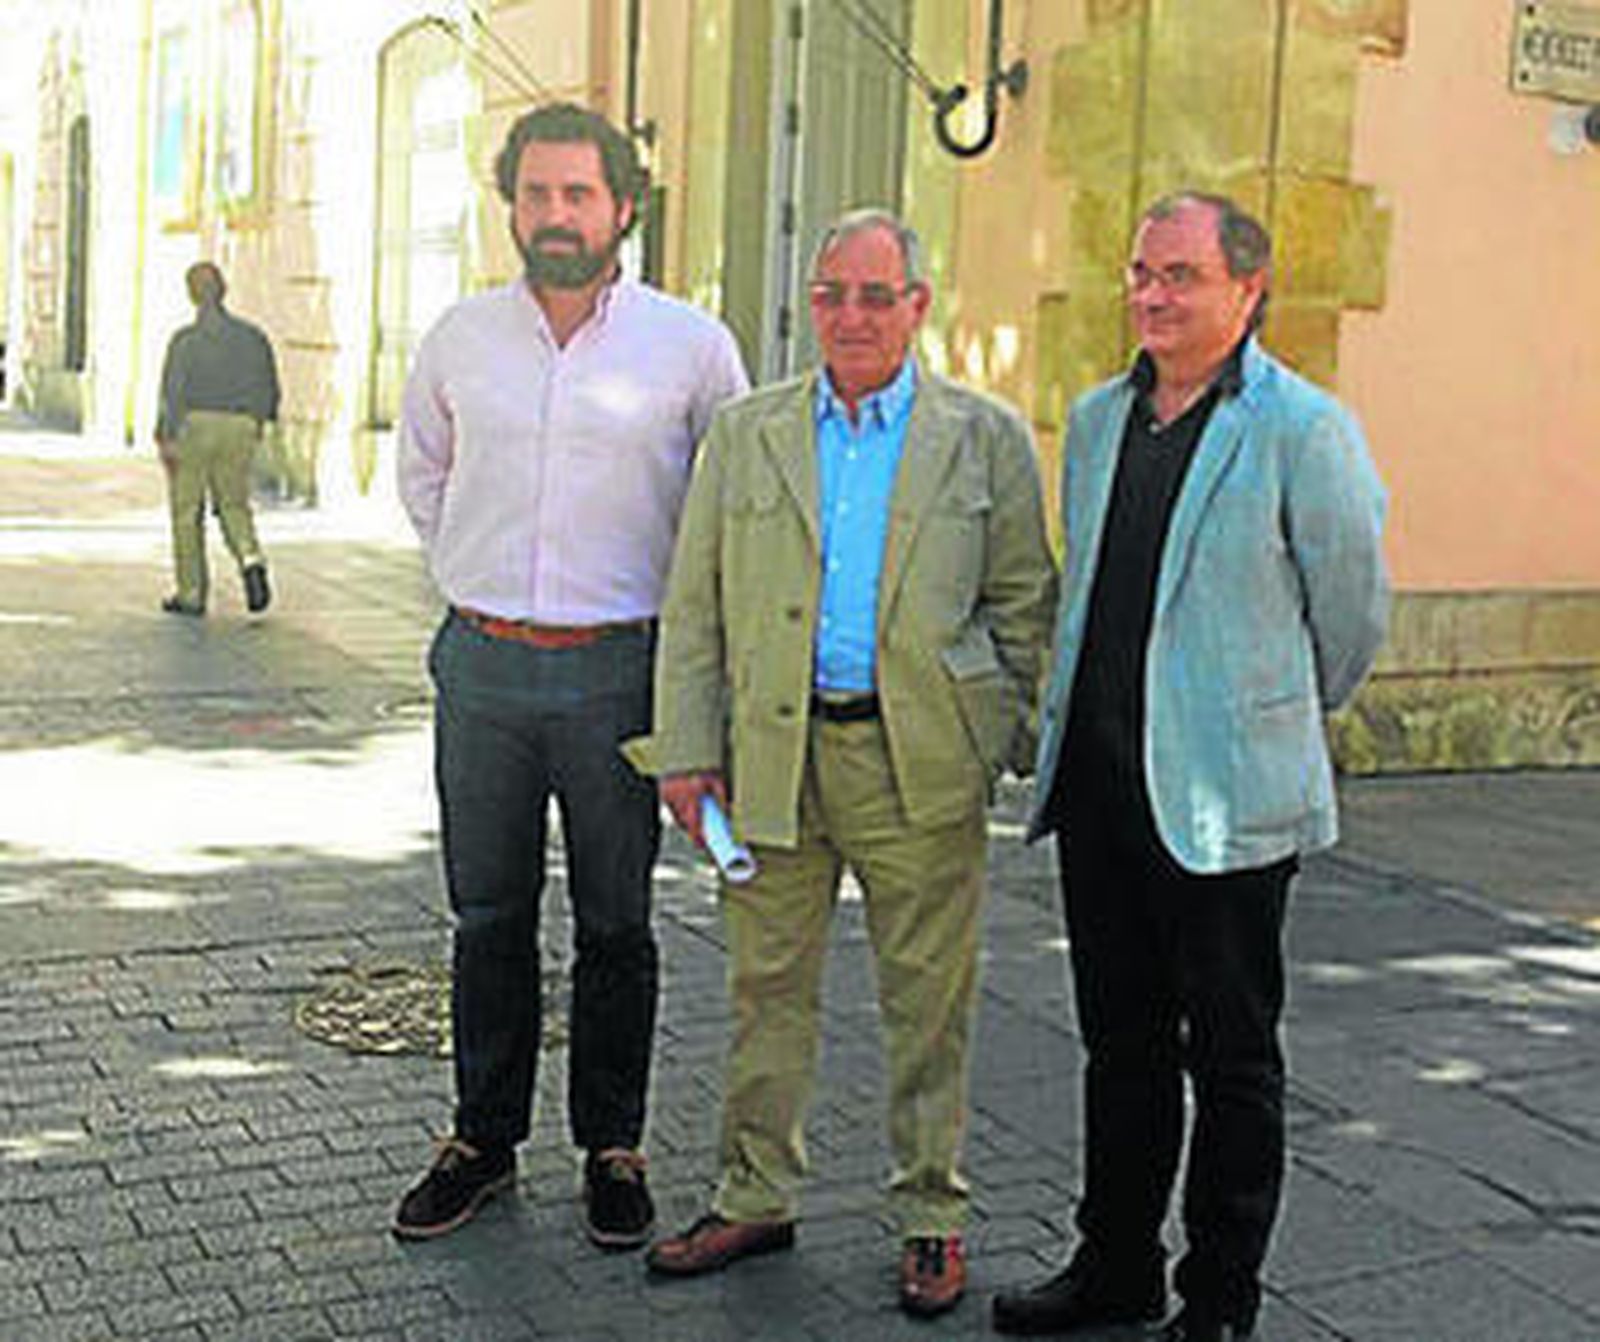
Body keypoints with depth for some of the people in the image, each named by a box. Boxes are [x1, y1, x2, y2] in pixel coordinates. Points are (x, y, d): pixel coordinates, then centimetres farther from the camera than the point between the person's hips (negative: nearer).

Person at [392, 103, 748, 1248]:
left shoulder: (692, 345, -3)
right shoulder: (461, 338, 5)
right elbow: (422, 475, 22)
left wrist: (677, 620, 8)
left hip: (618, 672, -2)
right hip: (481, 667, 3)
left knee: (617, 928, 7)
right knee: (488, 919, 11)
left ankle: (612, 1151, 21)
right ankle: (484, 1141, 25)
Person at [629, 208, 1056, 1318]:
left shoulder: (987, 438, 4)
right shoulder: (746, 434, 9)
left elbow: (1026, 607, 6)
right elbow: (695, 607, 8)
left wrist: (1038, 751, 0)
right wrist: (688, 750, 3)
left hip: (921, 762, -2)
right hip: (776, 753, 2)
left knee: (929, 998, 6)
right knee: (768, 988, 11)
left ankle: (932, 1216, 22)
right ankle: (756, 1198, 27)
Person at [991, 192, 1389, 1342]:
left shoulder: (1303, 431, -10)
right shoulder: (1097, 420, 11)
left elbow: (1353, 613, 0)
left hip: (1227, 794, -6)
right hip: (1097, 775, 6)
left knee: (1233, 1056, 7)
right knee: (1122, 1041, 16)